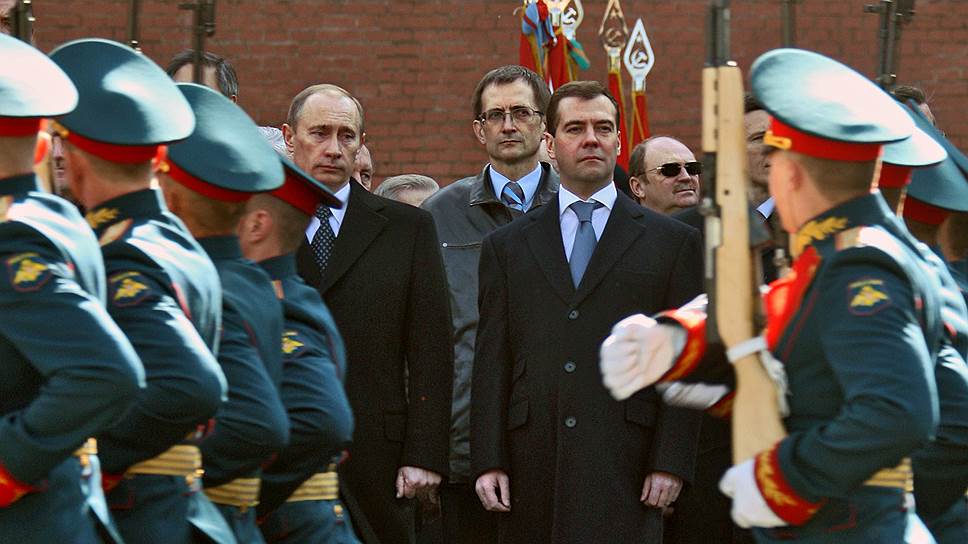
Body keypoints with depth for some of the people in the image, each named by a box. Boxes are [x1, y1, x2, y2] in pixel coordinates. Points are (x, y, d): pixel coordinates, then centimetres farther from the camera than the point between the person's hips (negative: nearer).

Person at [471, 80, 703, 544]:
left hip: (624, 469, -2)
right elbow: (491, 362, 10)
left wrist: (671, 463, -5)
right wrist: (488, 462, 1)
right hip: (533, 469, 2)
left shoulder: (673, 242, 9)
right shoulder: (507, 246, 15)